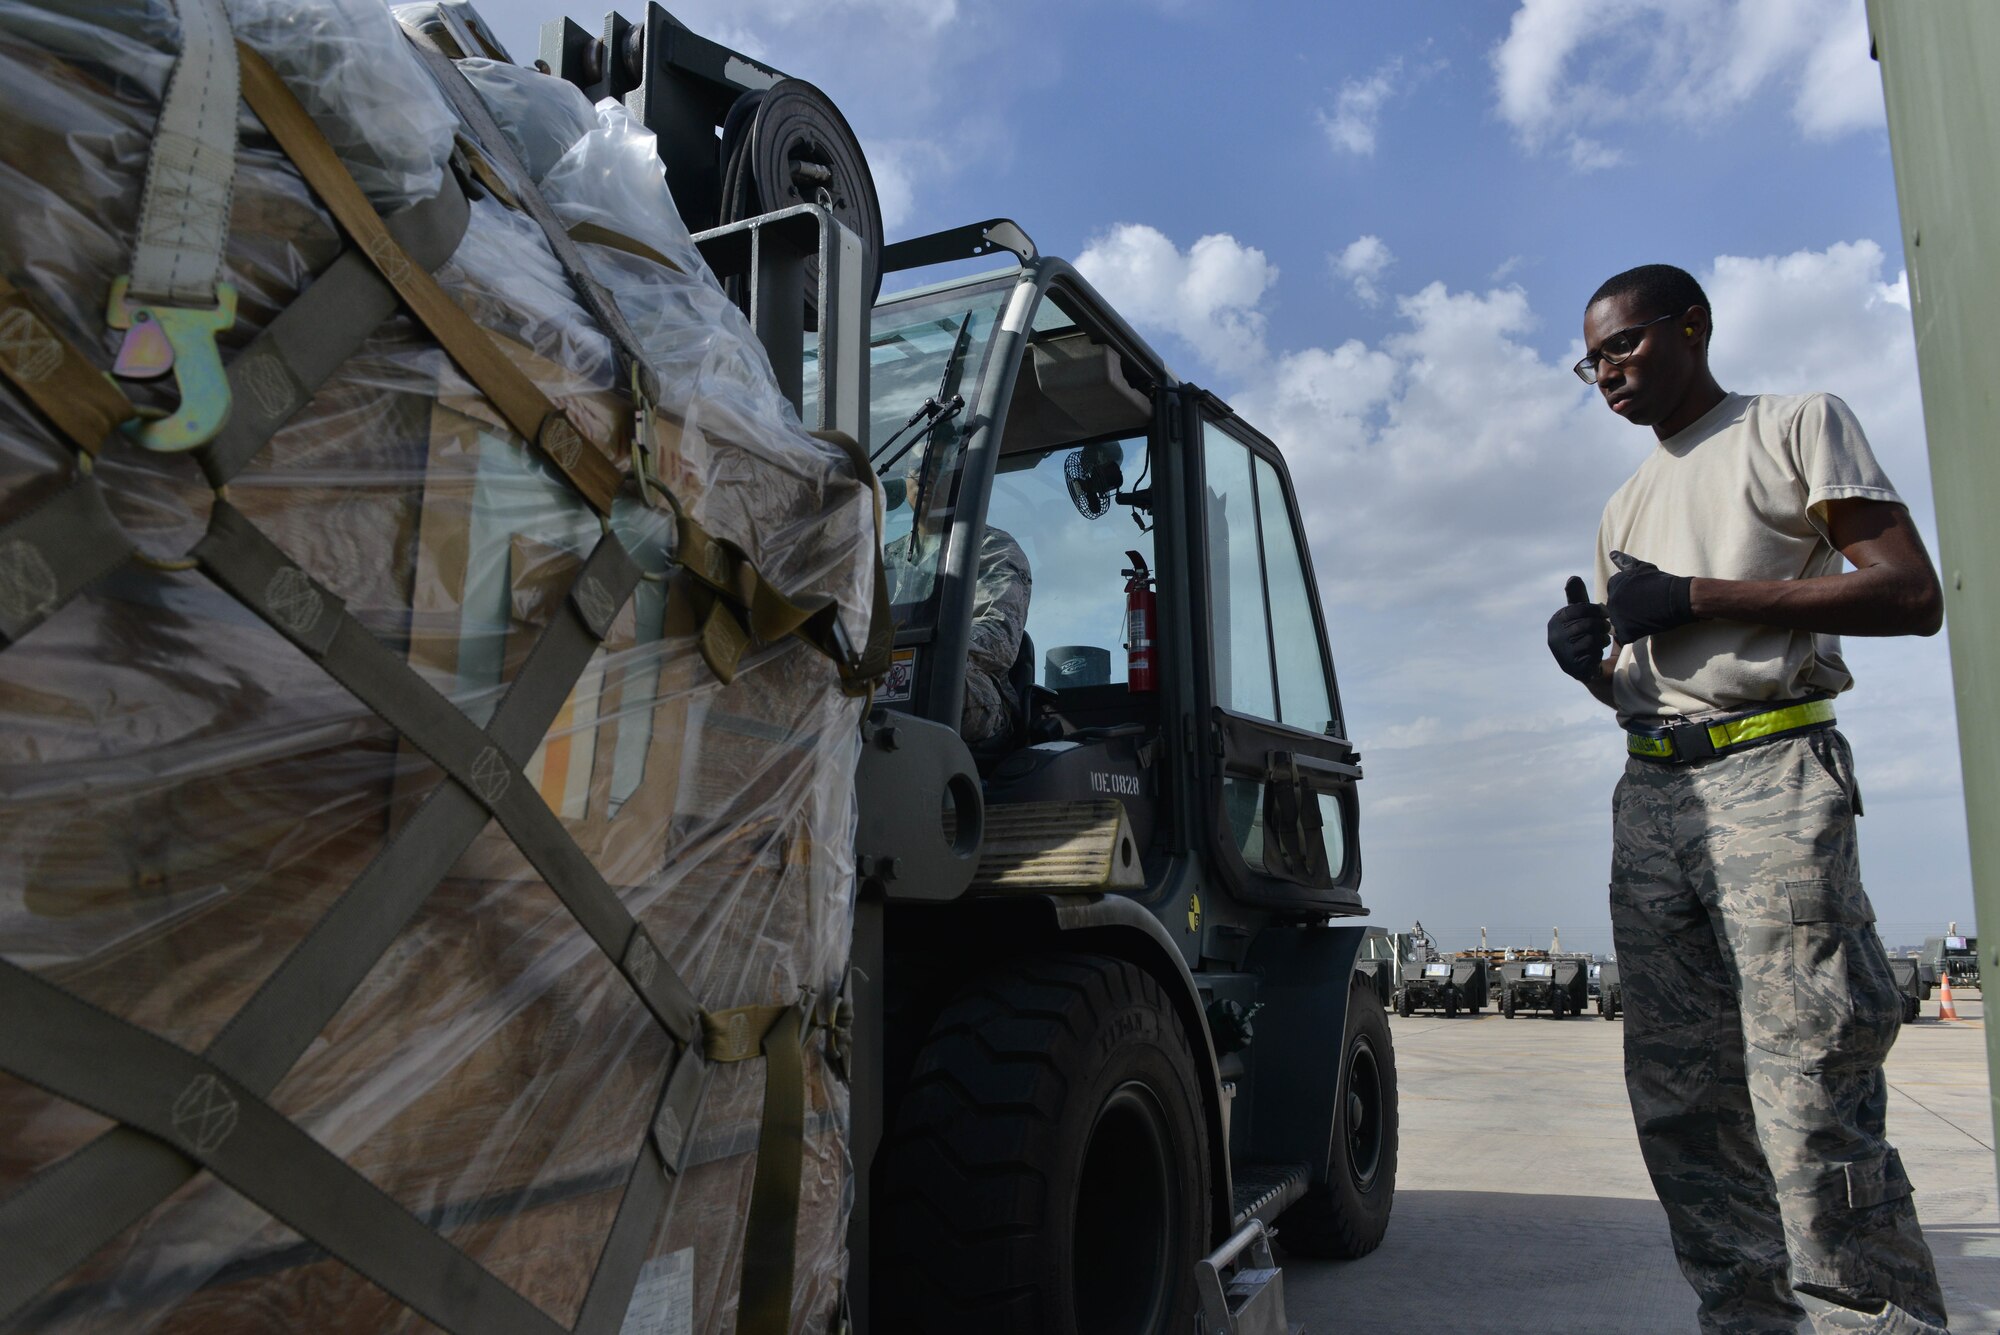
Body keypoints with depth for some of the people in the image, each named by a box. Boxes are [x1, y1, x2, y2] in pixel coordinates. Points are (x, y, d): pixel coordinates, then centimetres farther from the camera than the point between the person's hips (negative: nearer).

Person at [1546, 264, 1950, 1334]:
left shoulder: (1796, 425, 7)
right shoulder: (1625, 507, 25)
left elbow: (1913, 595, -5)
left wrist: (1699, 598, -11)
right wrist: (1589, 662, 3)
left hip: (1771, 774, -6)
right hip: (1650, 793, 7)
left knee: (1812, 1095, -14)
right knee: (1677, 1096, 4)